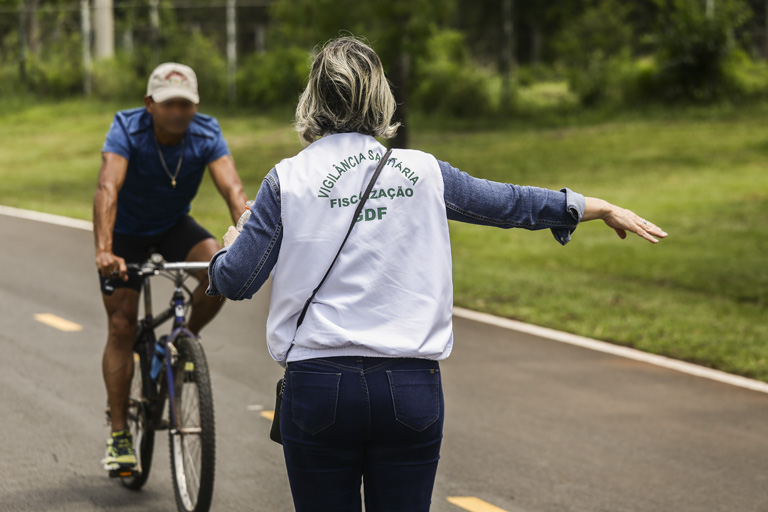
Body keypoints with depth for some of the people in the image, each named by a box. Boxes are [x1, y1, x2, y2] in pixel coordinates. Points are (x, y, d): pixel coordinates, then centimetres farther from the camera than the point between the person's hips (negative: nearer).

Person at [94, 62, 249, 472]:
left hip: (174, 226, 2)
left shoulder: (206, 135, -22)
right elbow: (108, 188, -41)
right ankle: (118, 434, 3)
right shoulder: (127, 130, -29)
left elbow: (232, 187, -34)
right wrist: (103, 251, -56)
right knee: (121, 327, -6)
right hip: (126, 230, -2)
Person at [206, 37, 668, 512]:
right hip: (412, 387, 2)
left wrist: (230, 247, 24)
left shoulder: (289, 179, -1)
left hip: (318, 384, -1)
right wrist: (602, 207, 31)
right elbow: (510, 202, 17)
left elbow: (235, 280, 0)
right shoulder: (423, 173, 4)